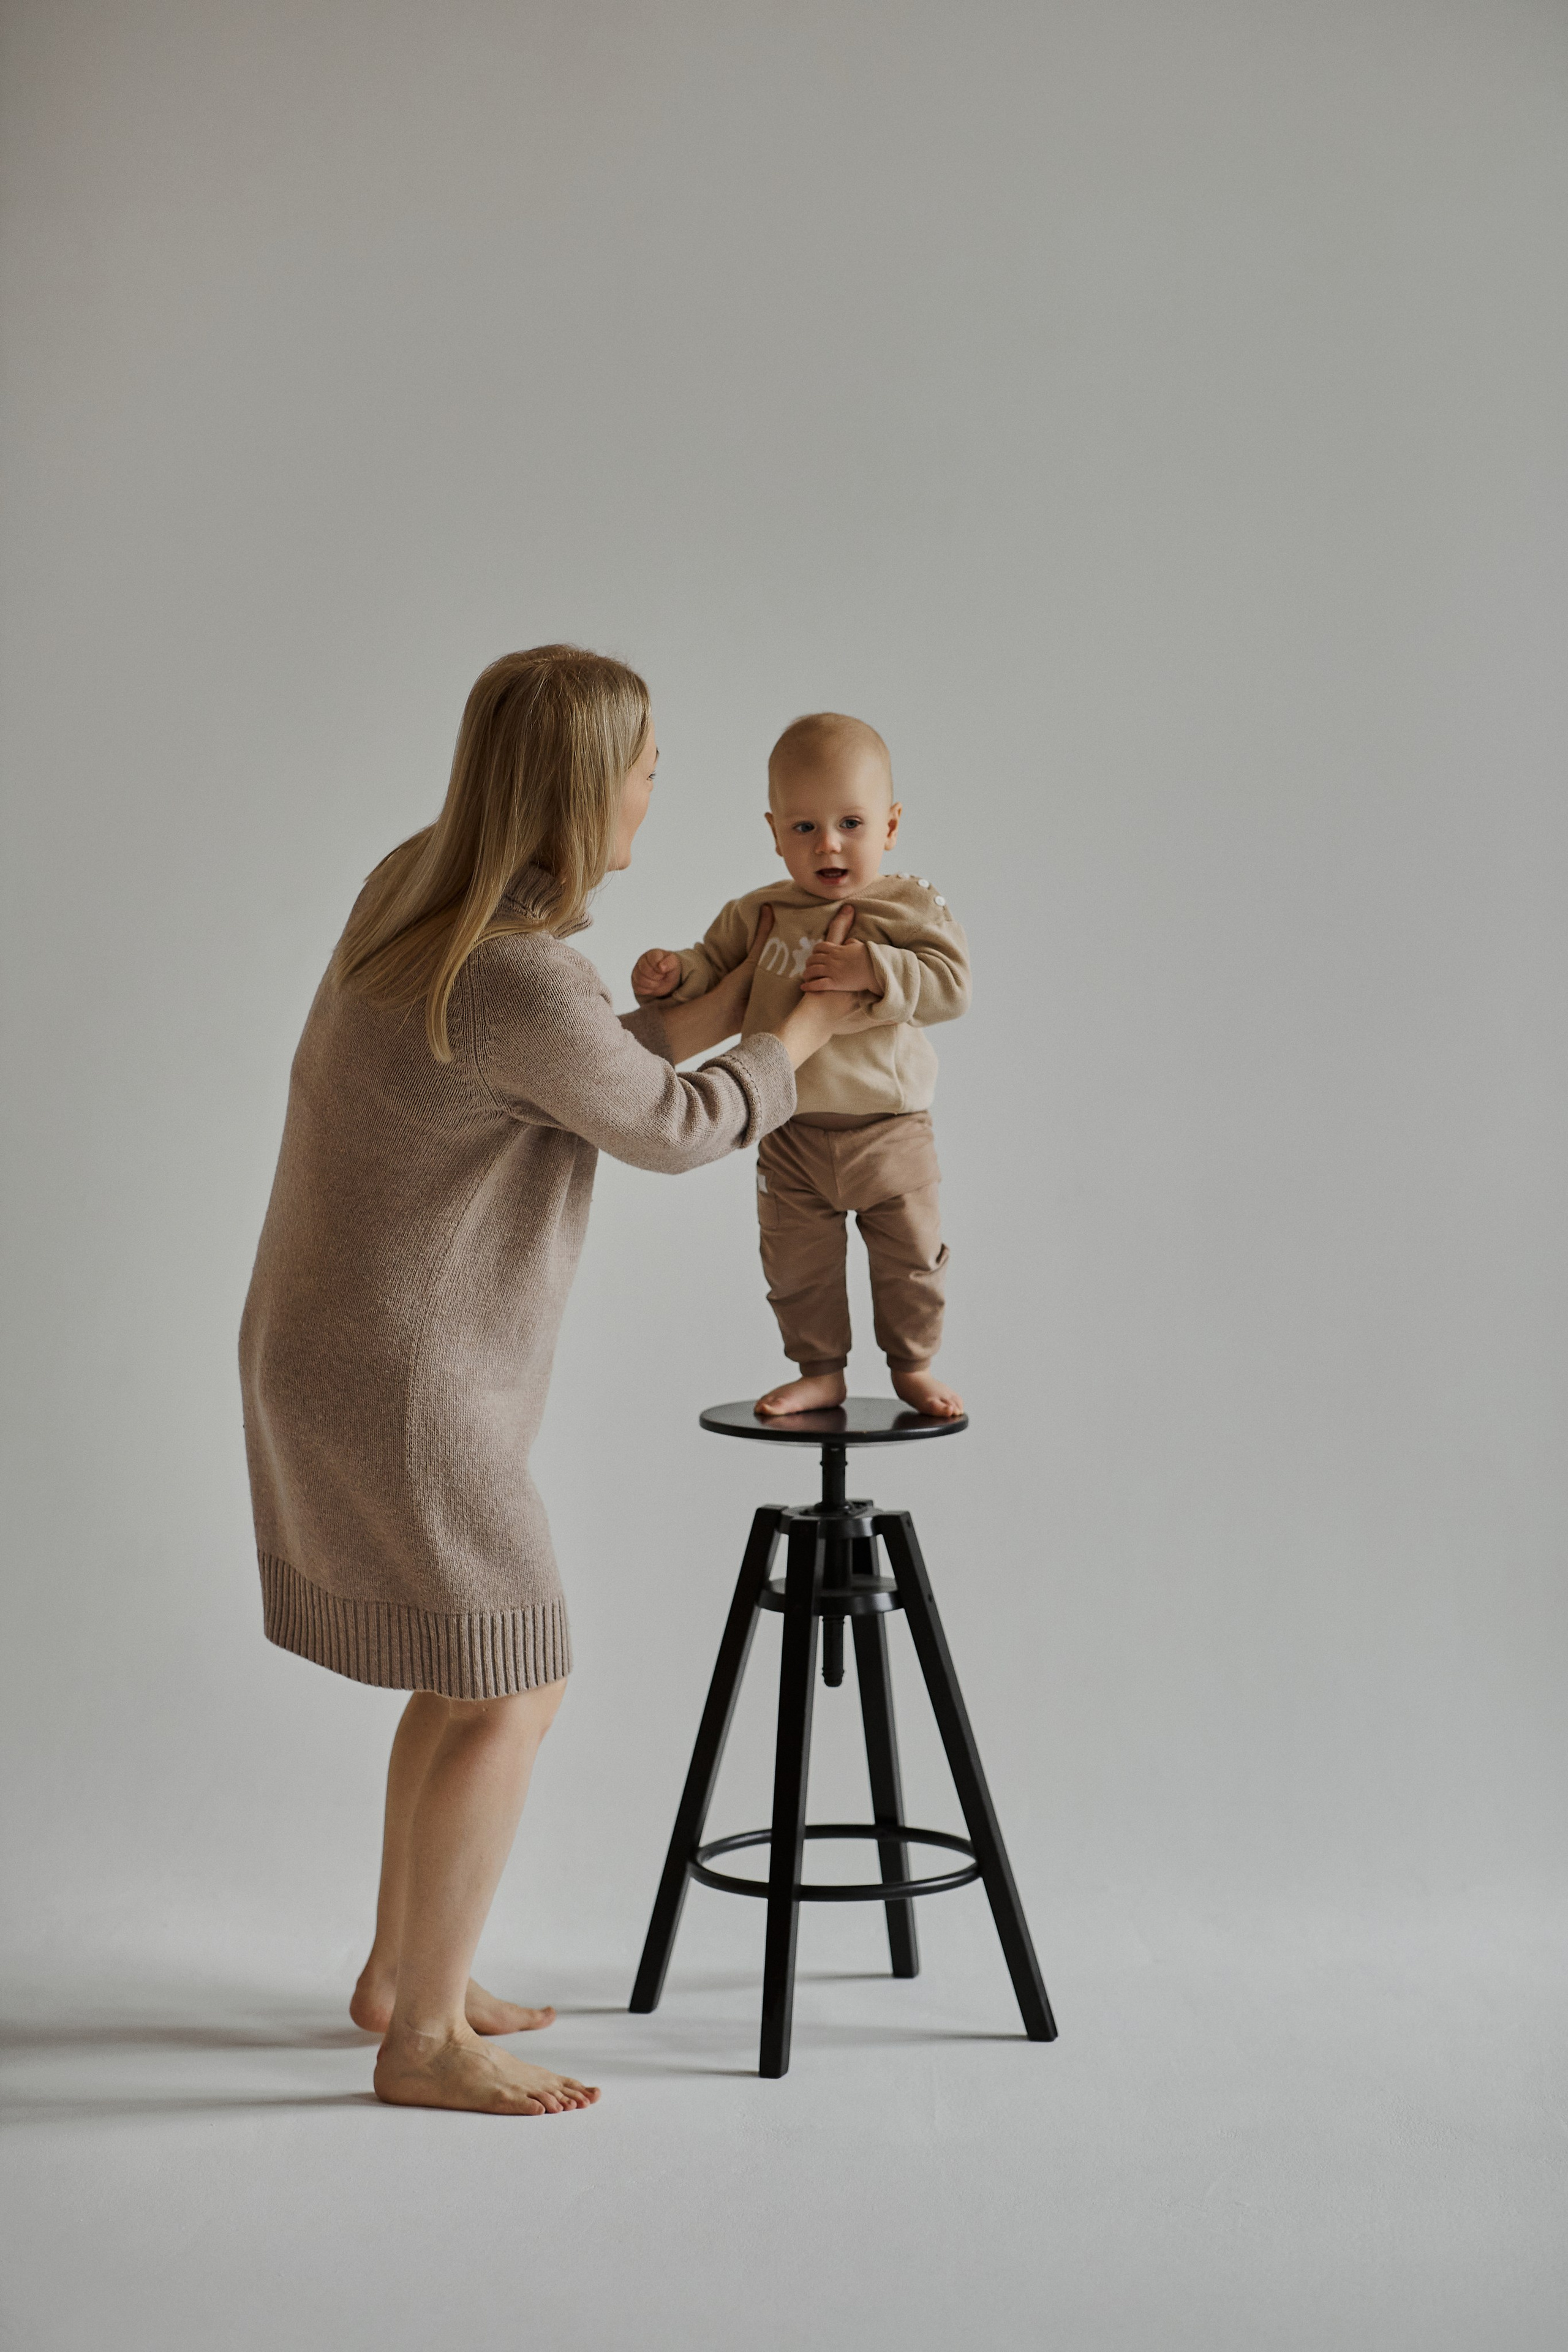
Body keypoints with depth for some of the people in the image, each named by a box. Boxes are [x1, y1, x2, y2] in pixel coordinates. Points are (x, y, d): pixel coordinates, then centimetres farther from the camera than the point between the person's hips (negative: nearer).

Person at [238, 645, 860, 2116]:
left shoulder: (420, 881, 3)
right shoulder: (520, 977, -26)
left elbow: (601, 1069, 12)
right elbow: (672, 1127, -8)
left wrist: (729, 1000, 12)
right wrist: (806, 1026, 6)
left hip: (330, 1354, 10)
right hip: (400, 1379, -10)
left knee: (479, 1667, 19)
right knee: (511, 1693, 2)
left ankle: (400, 1975, 32)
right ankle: (422, 2043, 13)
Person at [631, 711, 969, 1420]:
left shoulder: (912, 906, -8)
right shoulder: (756, 916, -2)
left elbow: (952, 984, -17)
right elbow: (713, 969, 2)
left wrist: (870, 970, -29)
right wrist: (671, 975, -20)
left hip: (890, 1132, -1)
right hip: (790, 1137, 2)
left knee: (911, 1258, 12)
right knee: (797, 1266, 12)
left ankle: (914, 1366, 34)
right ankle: (820, 1371, 32)